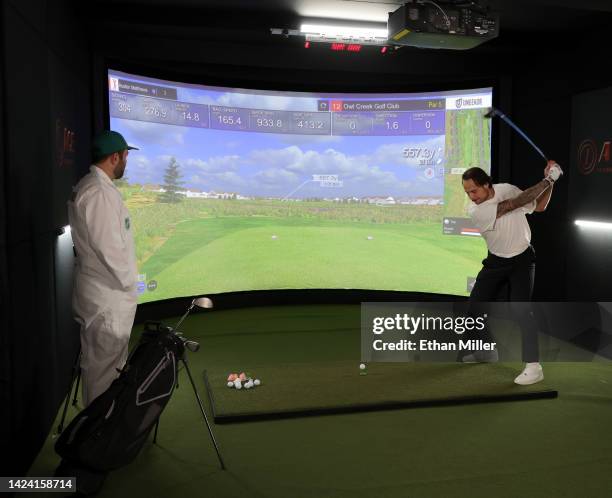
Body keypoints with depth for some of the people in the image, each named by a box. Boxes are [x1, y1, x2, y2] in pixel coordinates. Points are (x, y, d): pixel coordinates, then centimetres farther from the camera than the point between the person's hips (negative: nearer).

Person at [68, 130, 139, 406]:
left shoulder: (87, 186, 12)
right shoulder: (99, 192, -21)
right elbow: (108, 247, -24)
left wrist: (125, 282, 15)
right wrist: (128, 283, -10)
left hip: (104, 290, 10)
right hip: (108, 295, -10)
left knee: (101, 363, 20)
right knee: (104, 368, 1)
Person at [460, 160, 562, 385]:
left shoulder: (506, 189, -11)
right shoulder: (475, 211, -21)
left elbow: (539, 207, 0)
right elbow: (516, 203, -28)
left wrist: (550, 181, -14)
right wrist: (547, 180, -24)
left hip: (522, 259, -2)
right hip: (496, 261, 2)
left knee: (519, 307, -19)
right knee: (475, 305, 4)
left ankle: (533, 366, -14)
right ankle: (488, 350, 28)